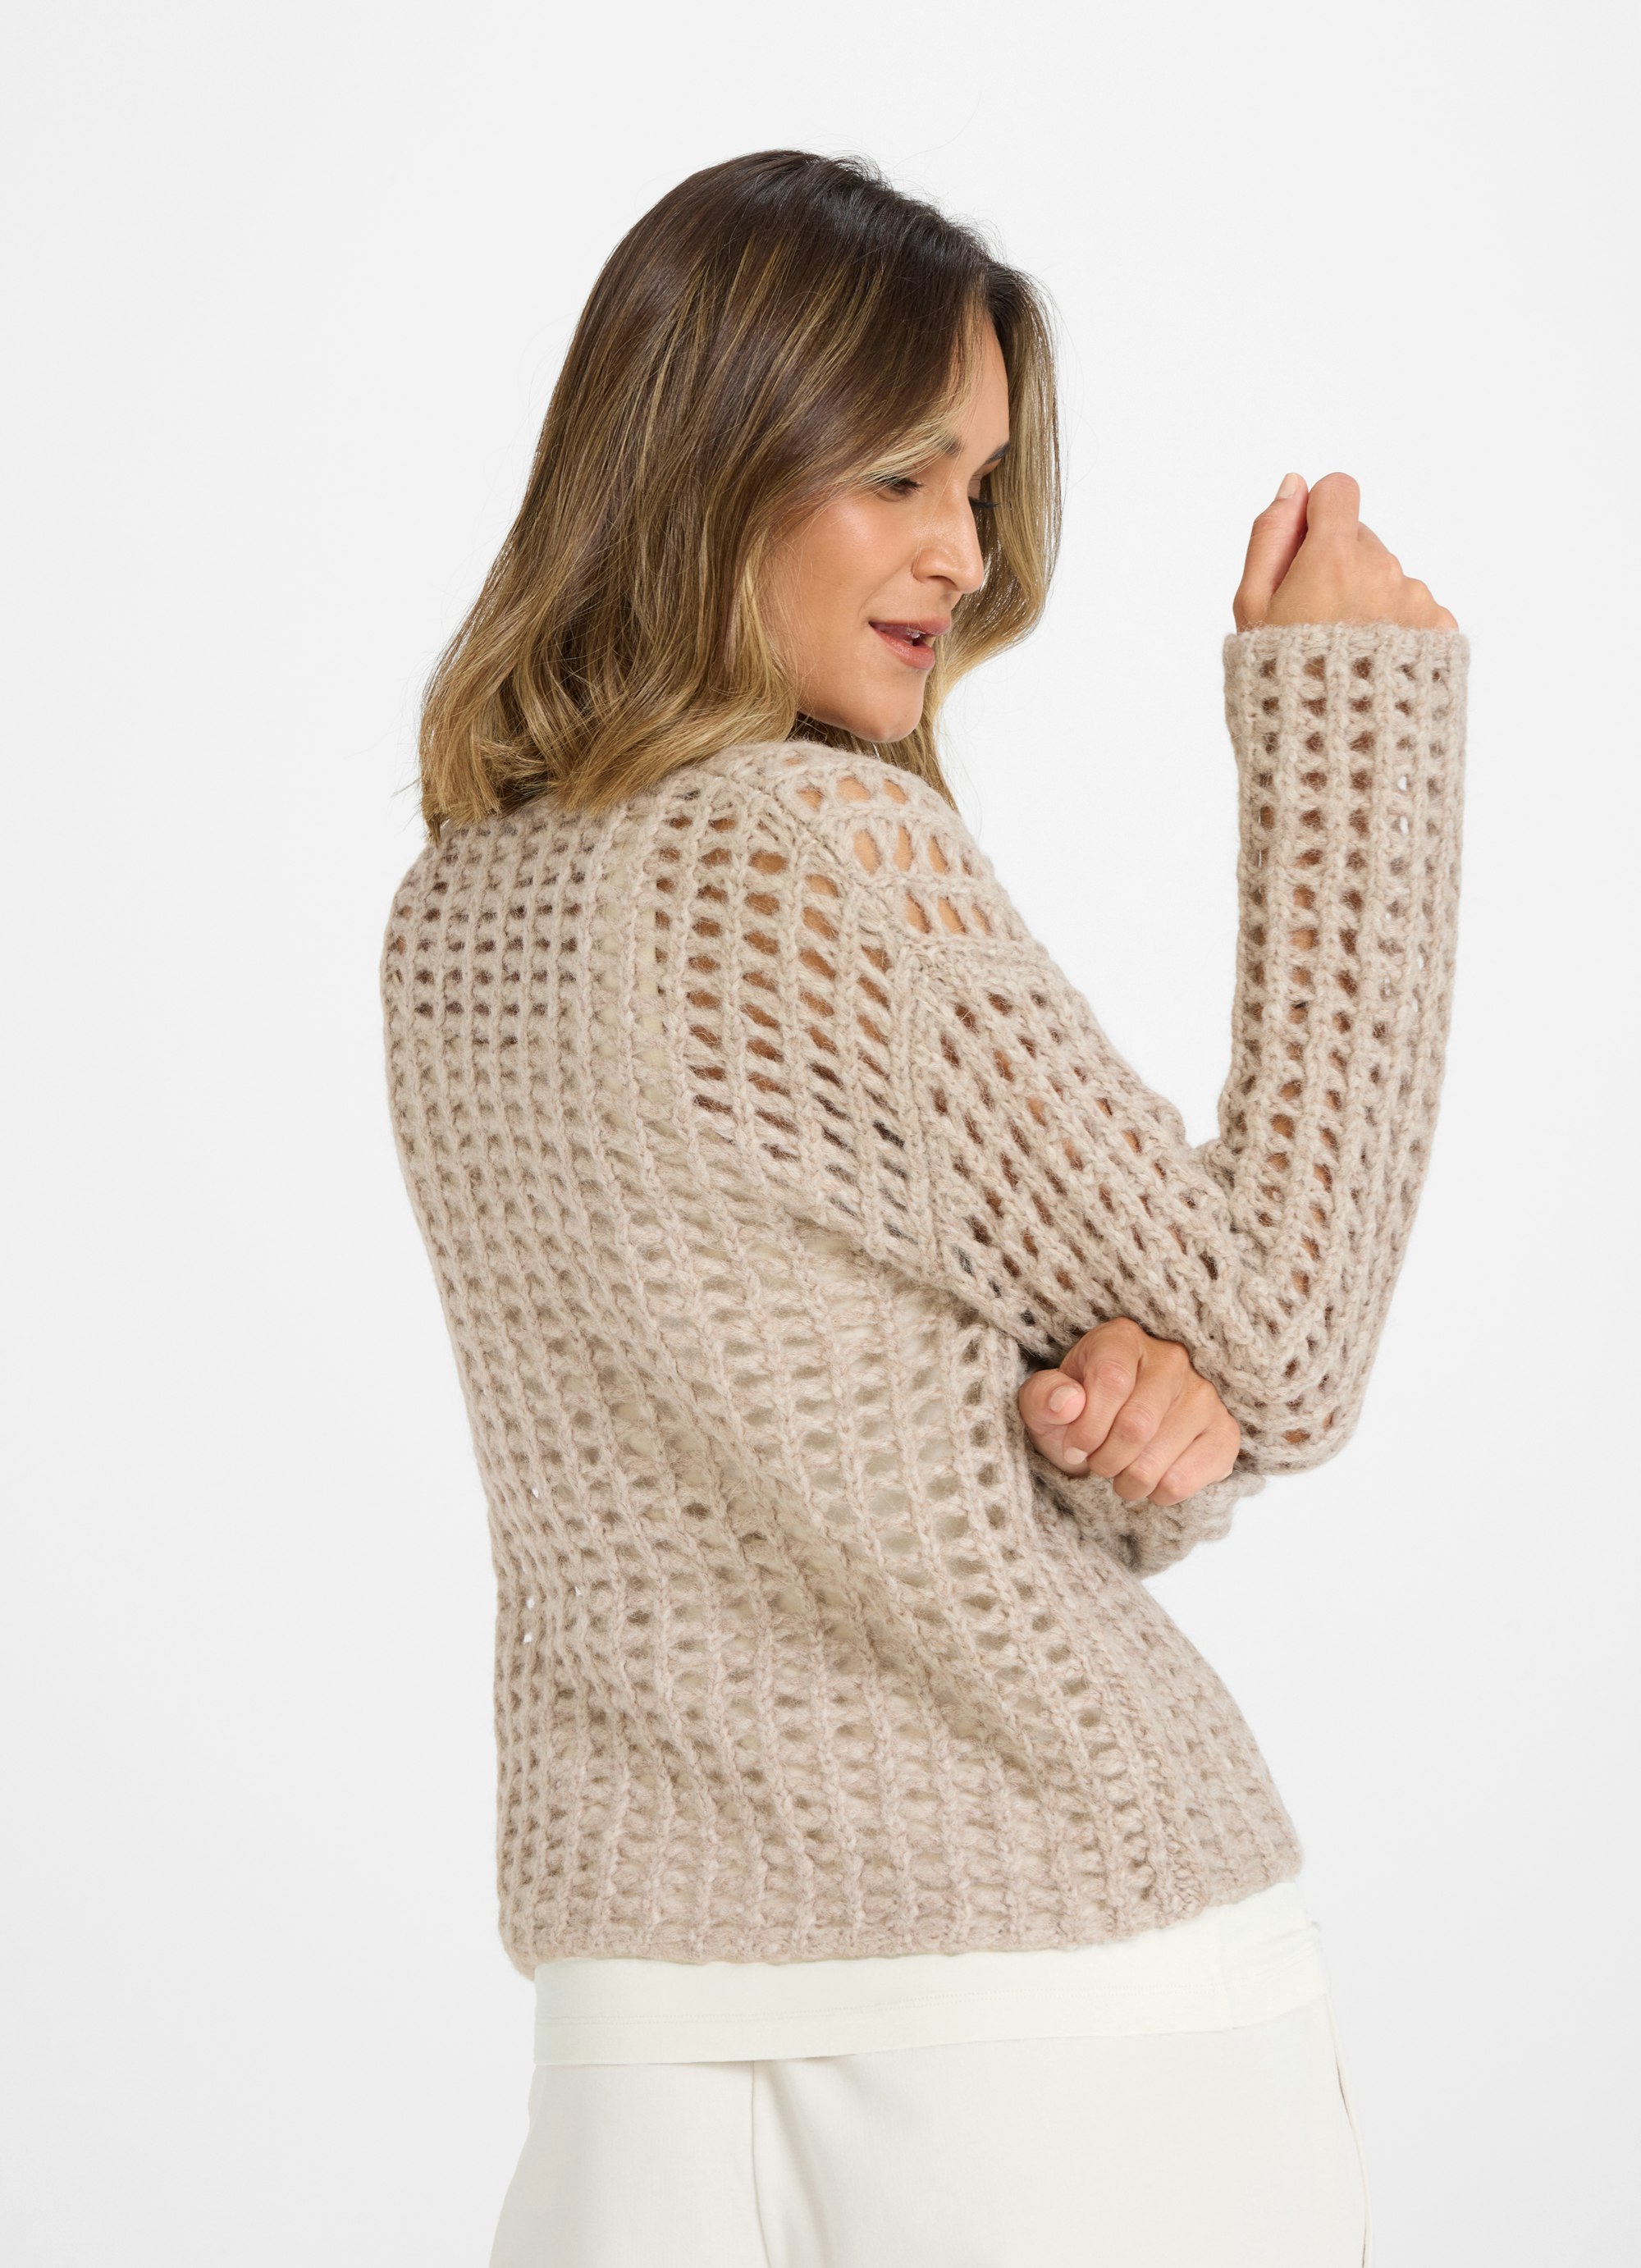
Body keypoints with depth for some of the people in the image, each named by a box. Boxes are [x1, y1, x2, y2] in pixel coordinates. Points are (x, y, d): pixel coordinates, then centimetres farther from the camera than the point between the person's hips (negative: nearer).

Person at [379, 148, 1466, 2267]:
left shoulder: (448, 920, 8)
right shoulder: (830, 847, -16)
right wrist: (1352, 730, -5)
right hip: (1066, 2000, -6)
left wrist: (1119, 1407, -10)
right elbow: (1277, 1354, -7)